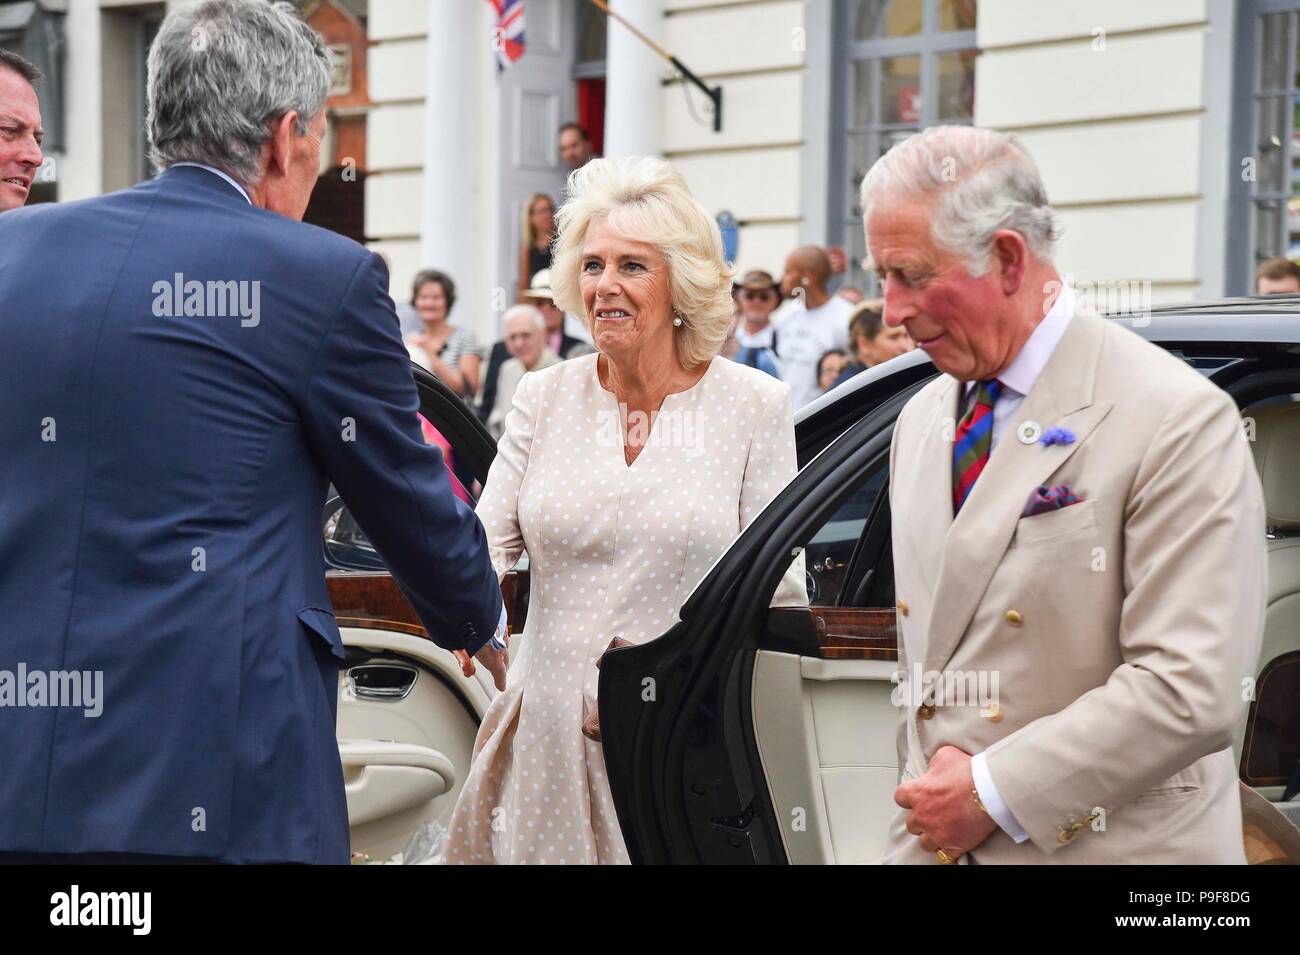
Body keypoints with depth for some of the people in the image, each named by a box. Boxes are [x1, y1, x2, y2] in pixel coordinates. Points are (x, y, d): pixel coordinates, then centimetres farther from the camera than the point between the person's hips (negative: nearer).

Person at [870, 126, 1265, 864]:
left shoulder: (1178, 419, -13)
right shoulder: (923, 421, 11)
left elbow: (1191, 692, -20)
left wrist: (993, 794, -18)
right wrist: (927, 802, 3)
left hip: (1105, 843, -6)